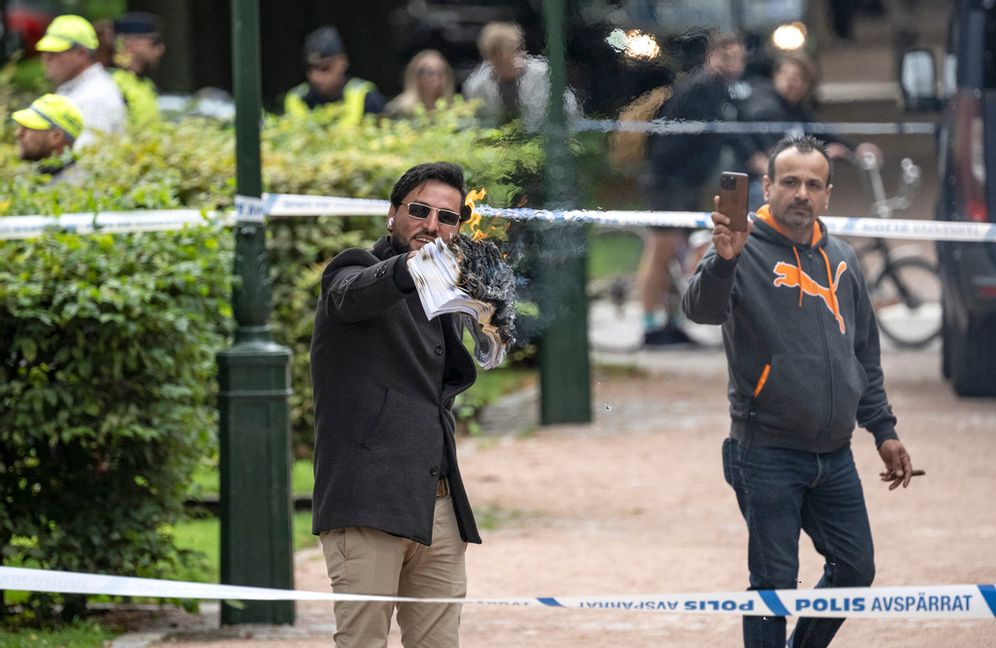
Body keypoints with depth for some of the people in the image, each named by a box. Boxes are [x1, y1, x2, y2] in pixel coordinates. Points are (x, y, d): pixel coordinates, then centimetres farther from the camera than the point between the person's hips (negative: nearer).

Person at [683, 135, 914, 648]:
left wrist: (883, 430, 19)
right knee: (775, 583, -3)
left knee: (855, 569, 12)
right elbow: (701, 310, -29)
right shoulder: (745, 251, -9)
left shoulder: (840, 259, 12)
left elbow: (865, 352, 21)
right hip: (767, 458, -6)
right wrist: (723, 261, -48)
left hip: (834, 459, 6)